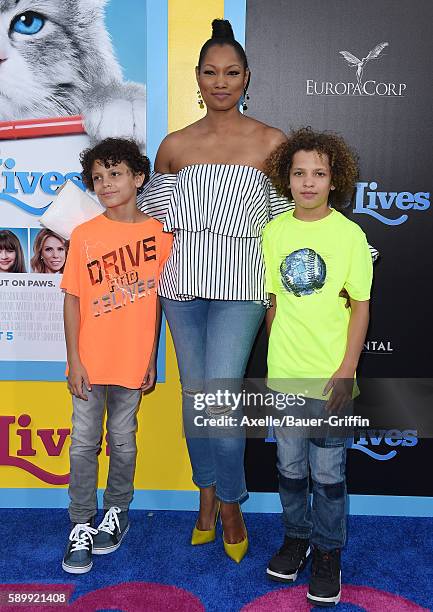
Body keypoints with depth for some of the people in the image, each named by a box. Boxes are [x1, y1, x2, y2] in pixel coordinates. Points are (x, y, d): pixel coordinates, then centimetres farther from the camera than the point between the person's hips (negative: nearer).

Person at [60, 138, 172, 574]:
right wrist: (73, 360, -4)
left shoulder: (159, 233, -2)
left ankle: (117, 512, 35)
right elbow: (73, 300, -1)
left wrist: (152, 358, 4)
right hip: (89, 362, 0)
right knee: (84, 444, 7)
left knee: (123, 442, 13)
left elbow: (157, 299, 3)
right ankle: (82, 526, 23)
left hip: (133, 362, 0)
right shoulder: (83, 235, -3)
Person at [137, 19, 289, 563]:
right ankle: (207, 494, 32)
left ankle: (231, 504, 18)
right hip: (182, 285, 3)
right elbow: (150, 217, 14)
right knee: (193, 391, 11)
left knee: (221, 397, -8)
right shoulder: (174, 146, 6)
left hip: (240, 288, -3)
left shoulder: (271, 143, 0)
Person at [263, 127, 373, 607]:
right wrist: (276, 355, 7)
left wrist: (346, 371, -11)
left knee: (328, 471, 9)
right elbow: (274, 300, 9)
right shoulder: (274, 231, 1)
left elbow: (361, 306, -5)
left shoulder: (349, 234, -7)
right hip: (283, 373, 3)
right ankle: (296, 536, 39)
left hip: (329, 376, -3)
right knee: (290, 465, 17)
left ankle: (328, 553, 30)